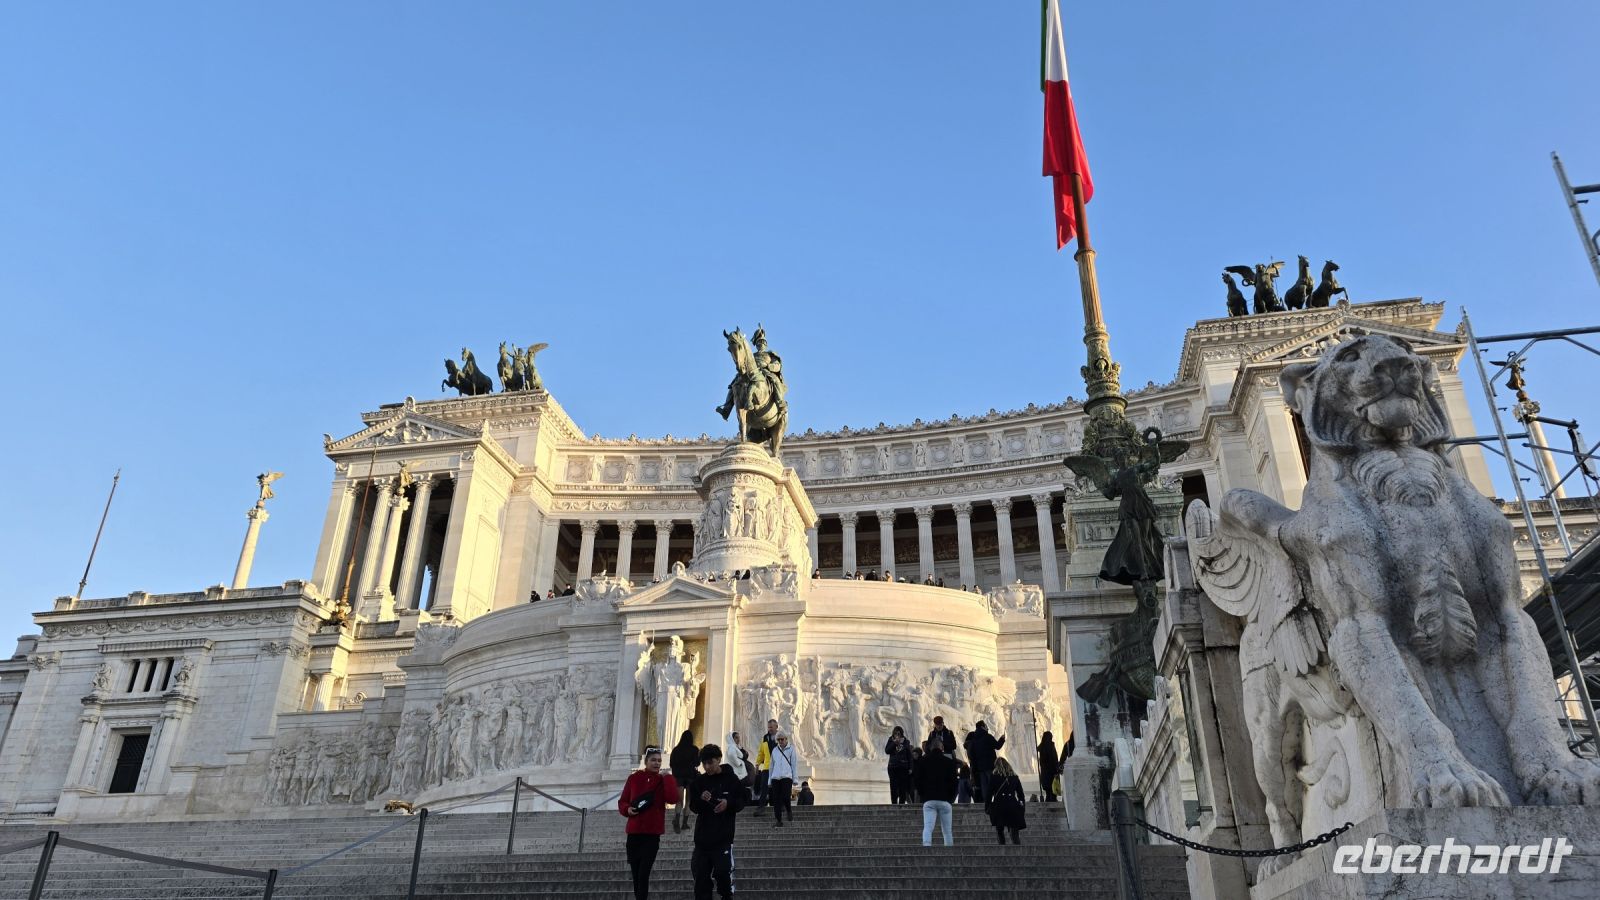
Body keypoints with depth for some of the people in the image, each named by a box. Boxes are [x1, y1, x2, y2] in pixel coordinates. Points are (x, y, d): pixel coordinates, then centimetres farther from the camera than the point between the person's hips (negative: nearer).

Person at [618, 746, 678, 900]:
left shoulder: (664, 780, 3)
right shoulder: (634, 778, 4)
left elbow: (673, 799, -14)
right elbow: (622, 802, 9)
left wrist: (668, 778, -12)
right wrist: (627, 809, -12)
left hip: (652, 834, -2)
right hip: (634, 832, 2)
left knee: (643, 873, -9)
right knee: (635, 873, 8)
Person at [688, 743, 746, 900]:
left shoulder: (731, 779, -2)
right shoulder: (698, 781, 4)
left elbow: (741, 802, 2)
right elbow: (693, 807, 4)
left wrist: (729, 803, -18)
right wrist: (701, 799, -17)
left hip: (723, 837, -3)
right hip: (702, 836, 3)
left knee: (723, 871, -11)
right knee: (701, 874, 4)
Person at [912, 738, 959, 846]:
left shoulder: (923, 761, 8)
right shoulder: (949, 762, 7)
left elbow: (917, 780, 8)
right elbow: (954, 782, 5)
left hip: (928, 800, 0)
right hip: (945, 800, 0)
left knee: (927, 828, -10)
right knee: (947, 830, 8)